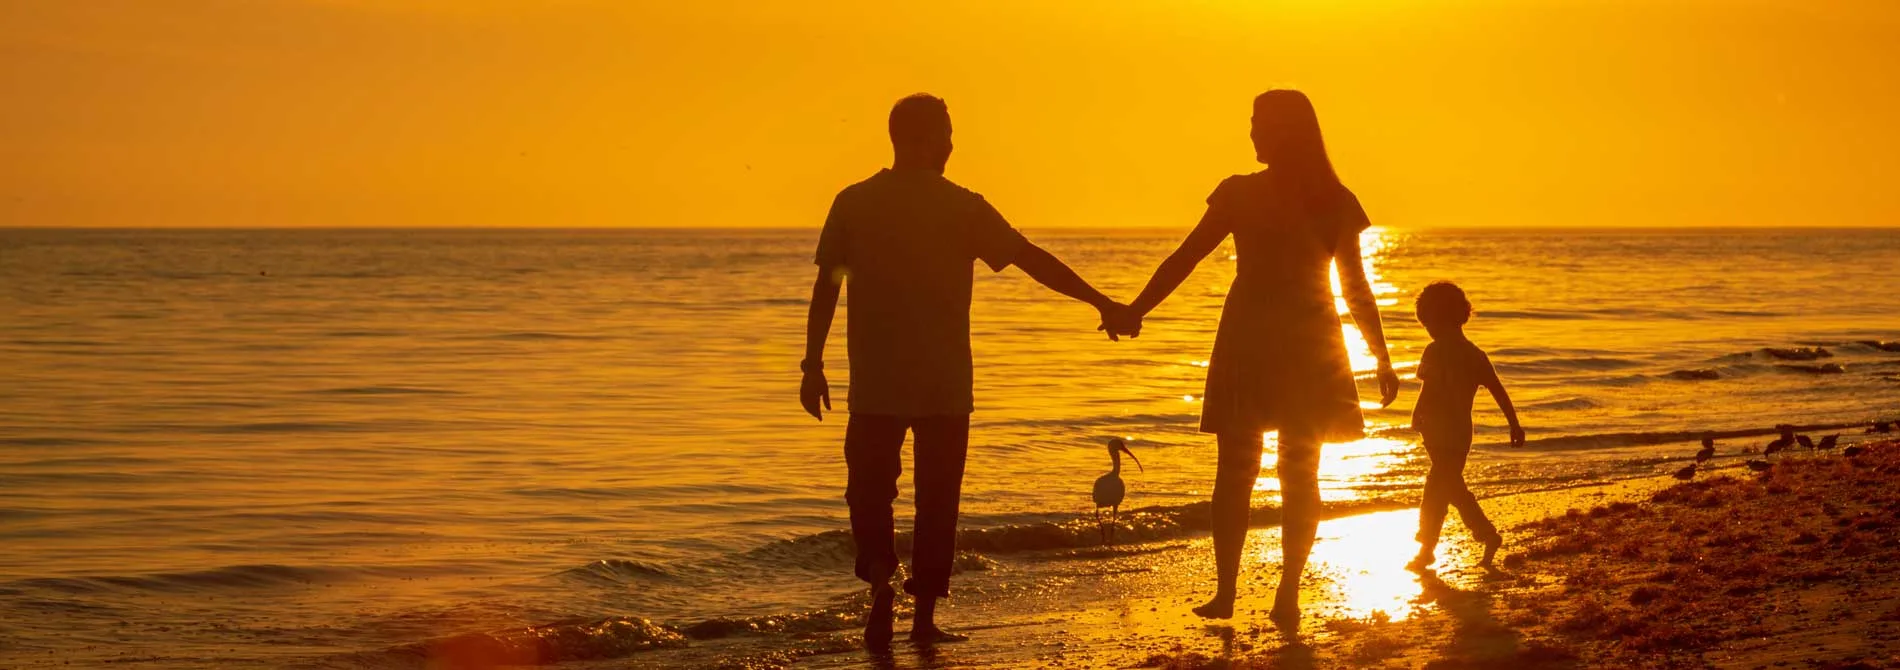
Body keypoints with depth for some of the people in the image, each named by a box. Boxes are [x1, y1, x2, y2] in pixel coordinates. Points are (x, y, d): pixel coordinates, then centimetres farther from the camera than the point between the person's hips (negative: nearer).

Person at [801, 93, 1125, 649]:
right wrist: (1099, 301, 2)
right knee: (936, 499, 10)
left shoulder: (854, 203, 0)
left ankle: (880, 579, -15)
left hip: (875, 384, 1)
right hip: (945, 384, 0)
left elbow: (826, 287, -2)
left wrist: (814, 365, 3)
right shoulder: (962, 207, -4)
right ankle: (925, 615, 11)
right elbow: (1033, 260, -4)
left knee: (870, 490, 10)